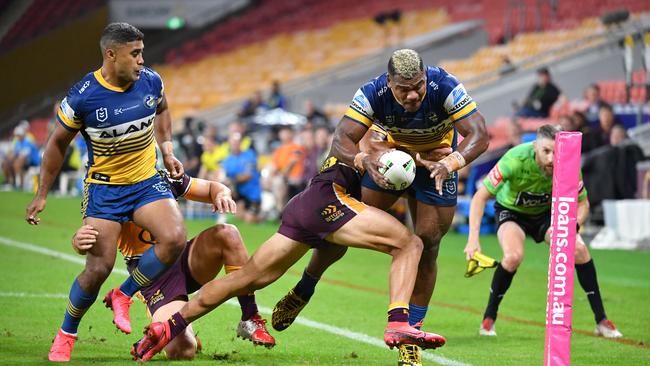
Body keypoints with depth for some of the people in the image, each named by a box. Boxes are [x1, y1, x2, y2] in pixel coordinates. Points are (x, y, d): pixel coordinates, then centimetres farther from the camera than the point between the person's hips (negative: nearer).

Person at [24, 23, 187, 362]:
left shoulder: (151, 82, -6)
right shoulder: (82, 96, -17)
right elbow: (58, 143, -2)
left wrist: (167, 150, 8)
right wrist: (42, 194, 3)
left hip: (146, 181, 4)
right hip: (103, 188, -3)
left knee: (175, 239, -22)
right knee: (98, 269, -10)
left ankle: (122, 296, 1)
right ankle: (66, 334, 15)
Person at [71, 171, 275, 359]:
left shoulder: (165, 178, 3)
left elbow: (212, 188, 14)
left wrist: (222, 196, -12)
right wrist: (79, 240, -47)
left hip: (185, 260, 5)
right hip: (153, 279, -5)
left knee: (226, 233, -25)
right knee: (180, 351, -28)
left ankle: (250, 322, -14)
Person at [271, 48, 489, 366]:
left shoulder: (444, 88, -33)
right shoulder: (373, 94, -30)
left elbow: (478, 135, -34)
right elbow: (343, 139, -31)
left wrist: (450, 164, -53)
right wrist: (365, 161, -53)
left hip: (436, 163, -1)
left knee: (427, 246, -7)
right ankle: (303, 291, 23)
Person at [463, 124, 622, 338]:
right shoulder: (516, 160, -35)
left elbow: (582, 204, -10)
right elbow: (480, 197, -29)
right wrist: (473, 238, -38)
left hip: (546, 212, 3)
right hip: (511, 211, -3)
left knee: (579, 249, -19)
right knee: (514, 256, -31)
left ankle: (601, 321, -7)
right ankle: (488, 319, -9)